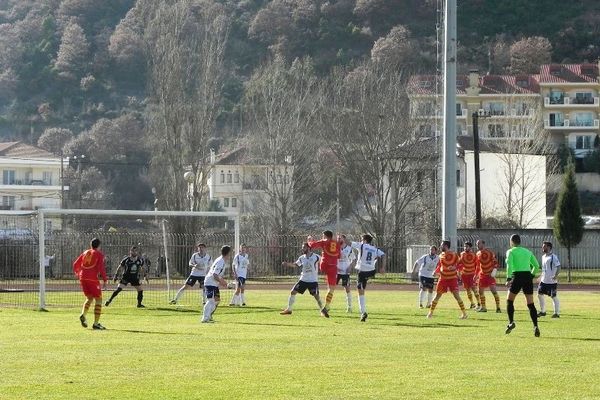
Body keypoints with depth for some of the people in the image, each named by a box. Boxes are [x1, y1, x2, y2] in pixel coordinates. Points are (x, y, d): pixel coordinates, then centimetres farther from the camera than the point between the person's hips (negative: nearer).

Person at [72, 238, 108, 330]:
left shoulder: (85, 253, 16)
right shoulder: (99, 254, 1)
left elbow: (75, 264, 17)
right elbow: (101, 267, -10)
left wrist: (78, 274, 31)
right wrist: (105, 280, -9)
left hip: (83, 278, 5)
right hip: (93, 278, -5)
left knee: (89, 298, 21)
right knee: (98, 300, 4)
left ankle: (83, 314, -5)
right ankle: (96, 323, -3)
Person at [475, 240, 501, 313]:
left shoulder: (489, 252, -12)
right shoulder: (478, 254, 9)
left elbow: (495, 261, -12)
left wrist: (494, 270, -22)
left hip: (490, 274, -7)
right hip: (482, 274, 7)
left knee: (493, 290, -12)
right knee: (480, 291, 6)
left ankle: (498, 307, -7)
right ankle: (483, 307, 17)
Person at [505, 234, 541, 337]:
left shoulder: (511, 251, 3)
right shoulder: (527, 252, 18)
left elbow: (509, 265, -13)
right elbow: (536, 266, 17)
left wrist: (508, 278, -14)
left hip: (517, 277, -4)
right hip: (528, 276, 4)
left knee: (509, 301, 14)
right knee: (530, 304, 3)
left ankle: (511, 322, 1)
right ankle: (535, 326, -10)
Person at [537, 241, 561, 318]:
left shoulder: (553, 257, -13)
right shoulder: (543, 257, 13)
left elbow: (558, 266, -18)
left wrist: (556, 276, -28)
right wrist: (541, 276, 19)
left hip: (551, 281, -8)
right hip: (544, 280, 8)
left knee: (553, 297, -3)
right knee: (540, 294, 9)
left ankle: (557, 313, 6)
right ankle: (542, 311, 21)